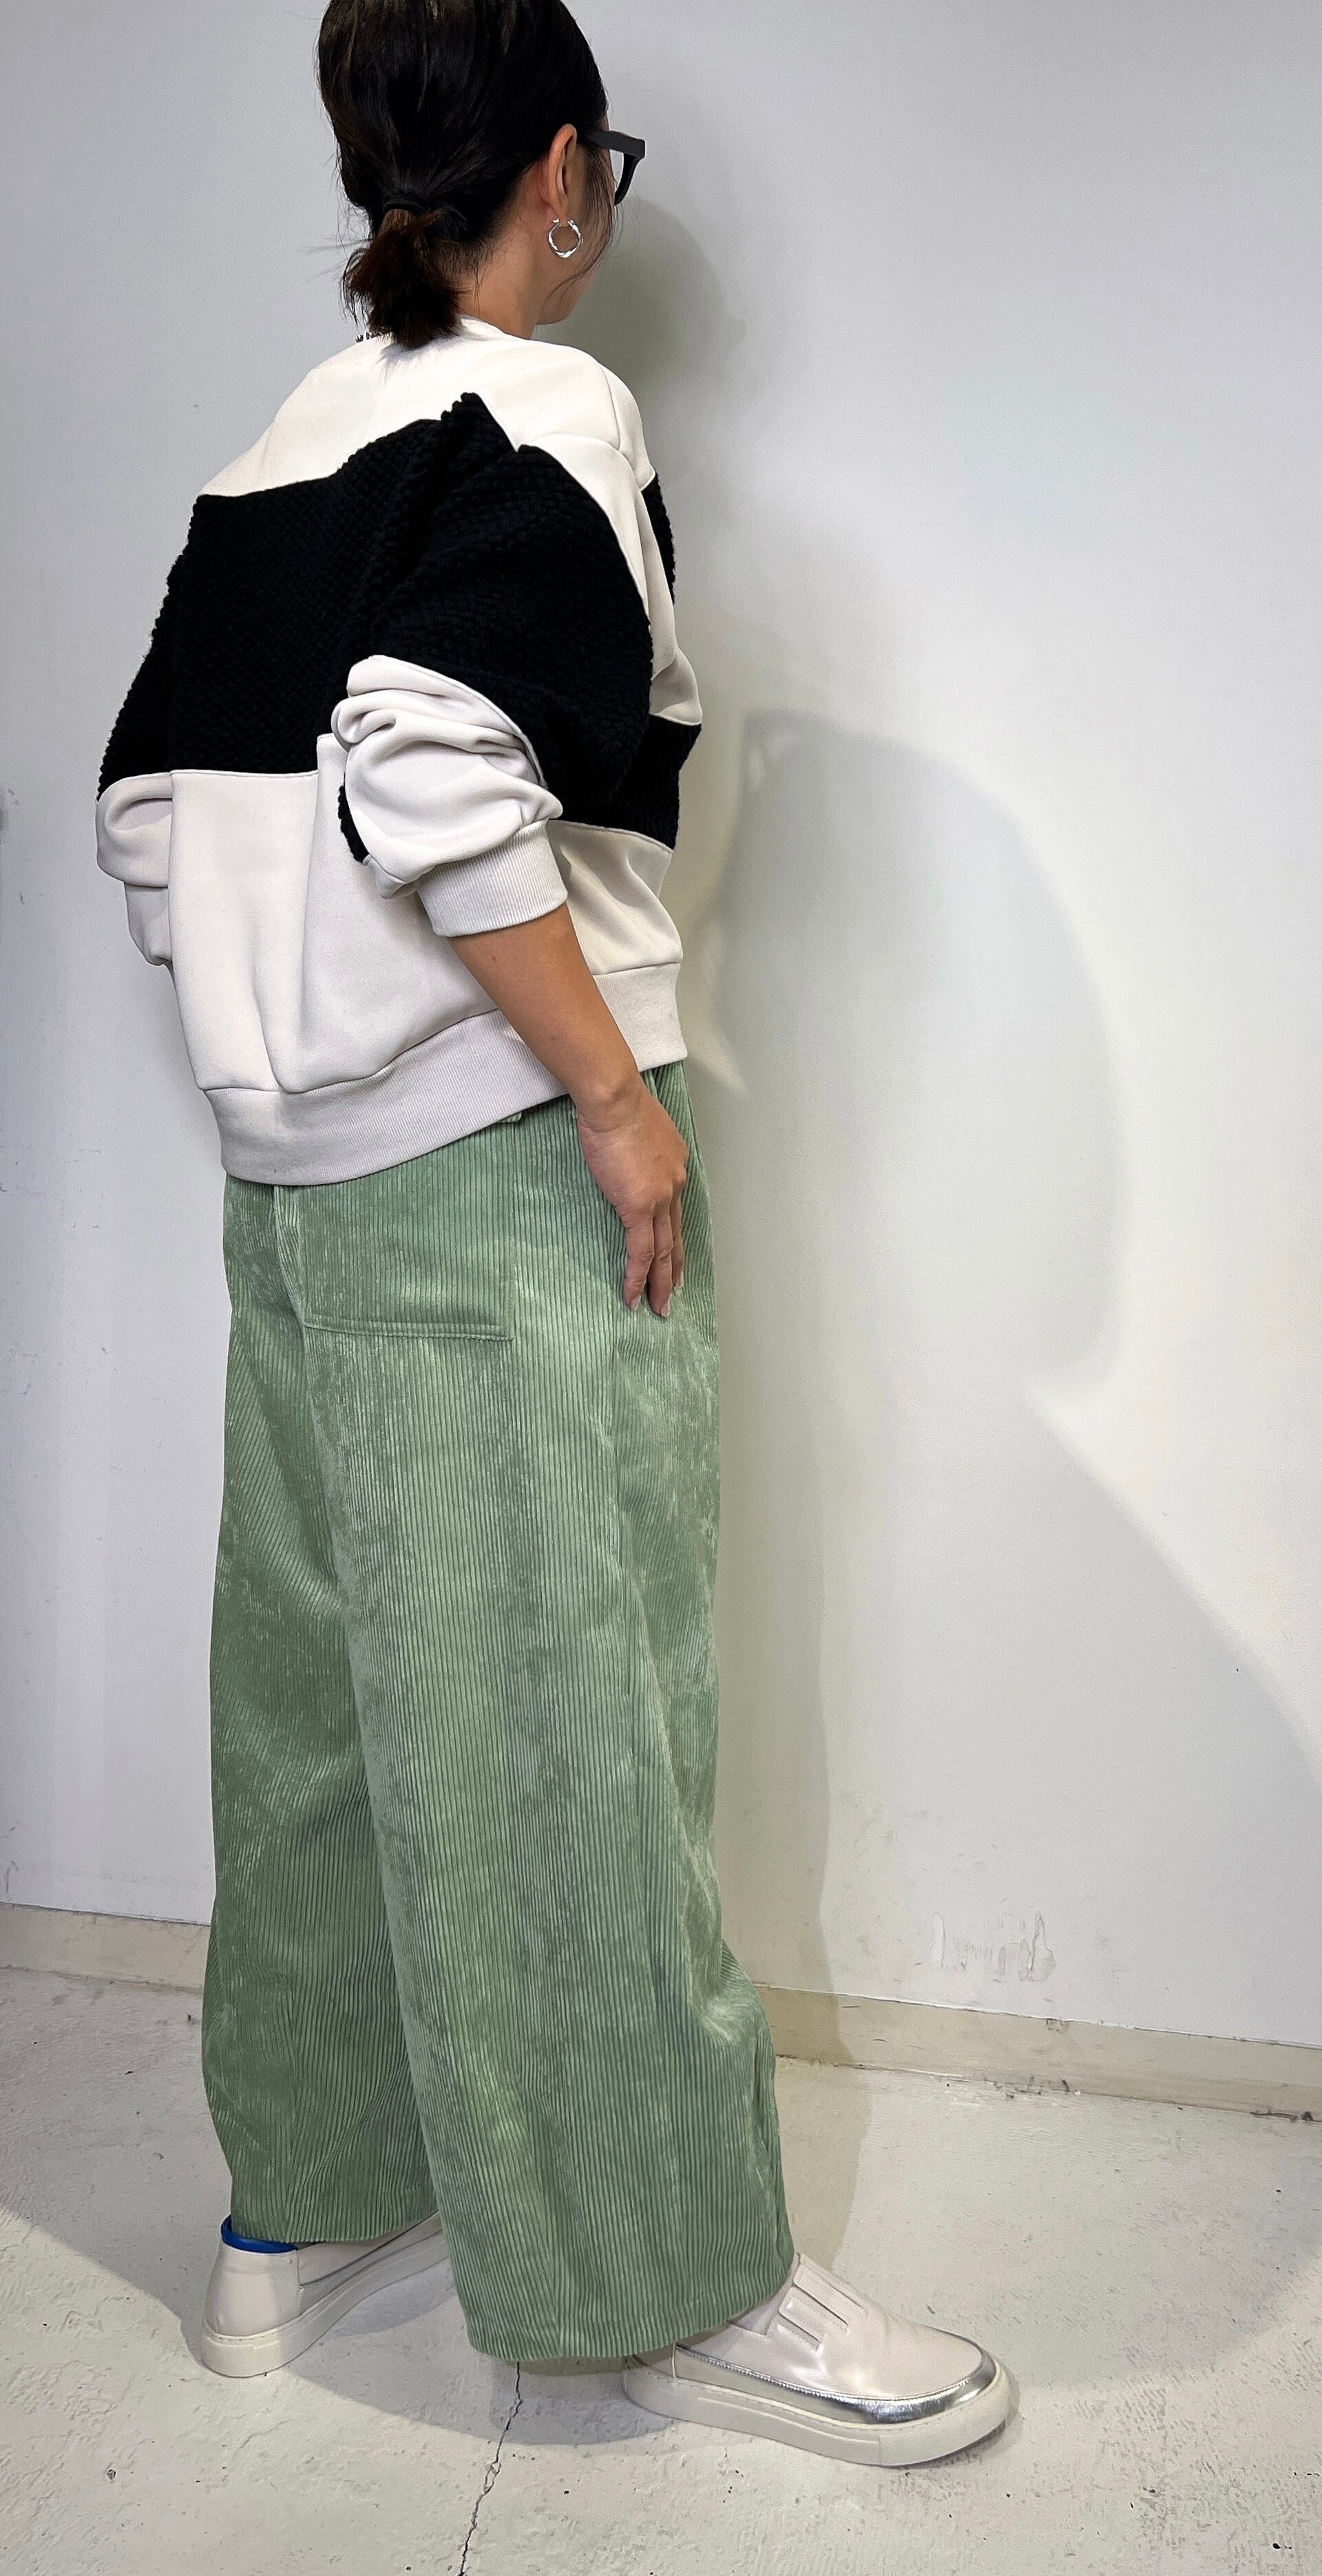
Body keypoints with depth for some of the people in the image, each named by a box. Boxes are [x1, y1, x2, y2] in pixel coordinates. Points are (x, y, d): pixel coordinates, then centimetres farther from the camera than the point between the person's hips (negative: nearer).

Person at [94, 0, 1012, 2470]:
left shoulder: (270, 457, 14)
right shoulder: (546, 412, -9)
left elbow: (150, 811, 13)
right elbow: (429, 773, -24)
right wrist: (617, 1086, -18)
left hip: (296, 1175, 8)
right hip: (500, 1174, -8)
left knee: (325, 1689, 15)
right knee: (566, 1718, 0)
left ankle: (298, 2205, 30)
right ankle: (680, 2283, 15)